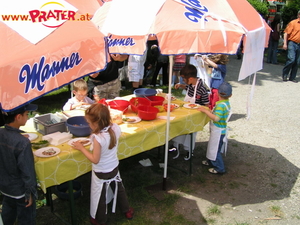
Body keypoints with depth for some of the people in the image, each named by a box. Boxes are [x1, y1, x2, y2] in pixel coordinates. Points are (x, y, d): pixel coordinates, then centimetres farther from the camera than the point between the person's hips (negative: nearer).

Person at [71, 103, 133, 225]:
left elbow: (95, 159, -25)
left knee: (100, 196, 18)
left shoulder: (98, 138, -35)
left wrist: (81, 148, -16)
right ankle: (126, 210, 49)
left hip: (101, 173, -6)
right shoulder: (115, 128, -17)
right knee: (119, 188, 28)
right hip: (114, 168, 6)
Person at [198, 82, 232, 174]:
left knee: (215, 149, 3)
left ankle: (219, 168, 16)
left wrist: (205, 111, -31)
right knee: (212, 147, 26)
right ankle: (211, 161, 44)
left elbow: (216, 118, -36)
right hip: (219, 130, 10)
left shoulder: (221, 105, -26)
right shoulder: (226, 103, 3)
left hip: (218, 131, -10)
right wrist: (209, 111, 5)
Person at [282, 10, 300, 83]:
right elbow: (286, 33, -5)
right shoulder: (293, 23, -2)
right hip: (292, 43, -5)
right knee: (291, 59, -16)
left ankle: (292, 77, 12)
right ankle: (284, 75, 1)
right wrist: (285, 43, -13)